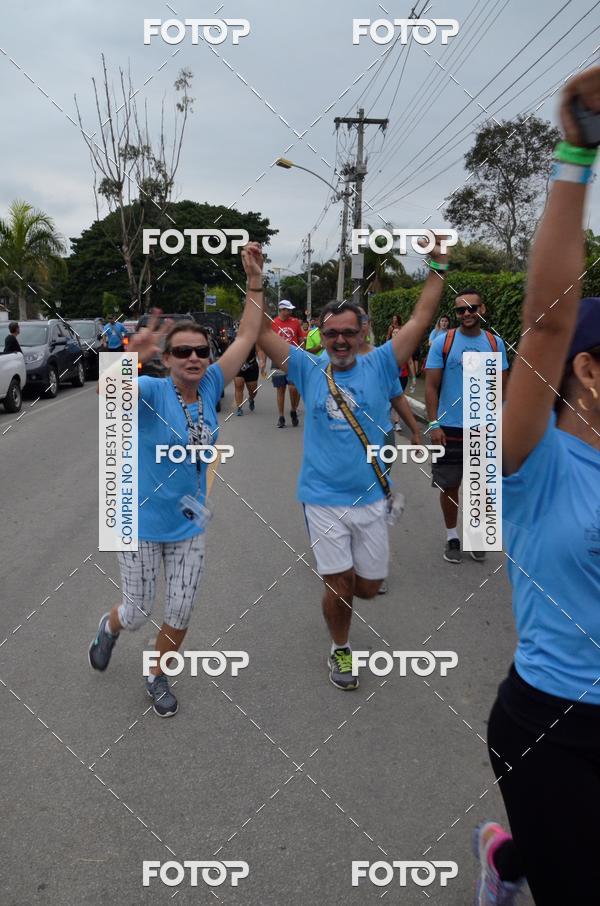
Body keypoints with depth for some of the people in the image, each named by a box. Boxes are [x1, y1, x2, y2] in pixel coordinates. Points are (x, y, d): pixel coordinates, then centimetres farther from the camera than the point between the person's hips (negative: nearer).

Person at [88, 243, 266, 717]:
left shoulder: (209, 388, -6)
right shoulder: (152, 390, -20)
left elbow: (248, 337, -6)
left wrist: (255, 279, -12)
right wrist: (133, 355, -61)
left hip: (189, 524, 4)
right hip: (142, 522, -4)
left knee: (180, 616, 13)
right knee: (137, 614, 13)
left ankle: (158, 678, 39)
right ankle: (110, 626, 50)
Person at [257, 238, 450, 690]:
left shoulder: (379, 366, 0)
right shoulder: (309, 370, 0)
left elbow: (420, 320, -3)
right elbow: (263, 331, -4)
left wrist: (439, 267, -9)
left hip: (371, 498, 1)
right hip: (324, 500, -1)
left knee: (368, 587, 11)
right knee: (339, 587, 4)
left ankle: (341, 577, 47)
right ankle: (341, 649, 30)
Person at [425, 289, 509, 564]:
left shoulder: (495, 343, 3)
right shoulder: (442, 342, -4)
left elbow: (501, 385, 7)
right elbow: (431, 386, -4)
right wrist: (433, 424, -11)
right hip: (449, 428, -2)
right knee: (449, 485, 7)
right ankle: (452, 537, 23)